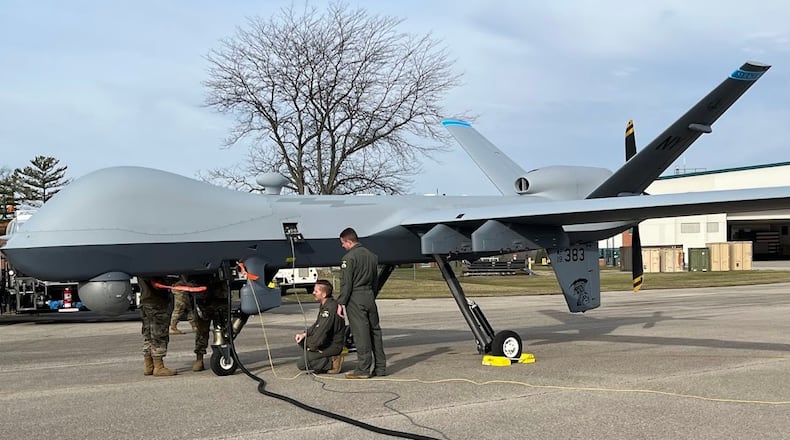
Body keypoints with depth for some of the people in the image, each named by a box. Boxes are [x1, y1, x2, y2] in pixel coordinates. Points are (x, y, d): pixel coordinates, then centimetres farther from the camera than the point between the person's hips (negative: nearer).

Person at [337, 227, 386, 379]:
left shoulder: (349, 258, -11)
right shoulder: (371, 255, 13)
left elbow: (346, 283, -13)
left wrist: (341, 303, -9)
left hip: (355, 299, -7)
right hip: (370, 296, 7)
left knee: (361, 333, -5)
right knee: (375, 331, 10)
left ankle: (363, 369, -2)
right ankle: (380, 367, 14)